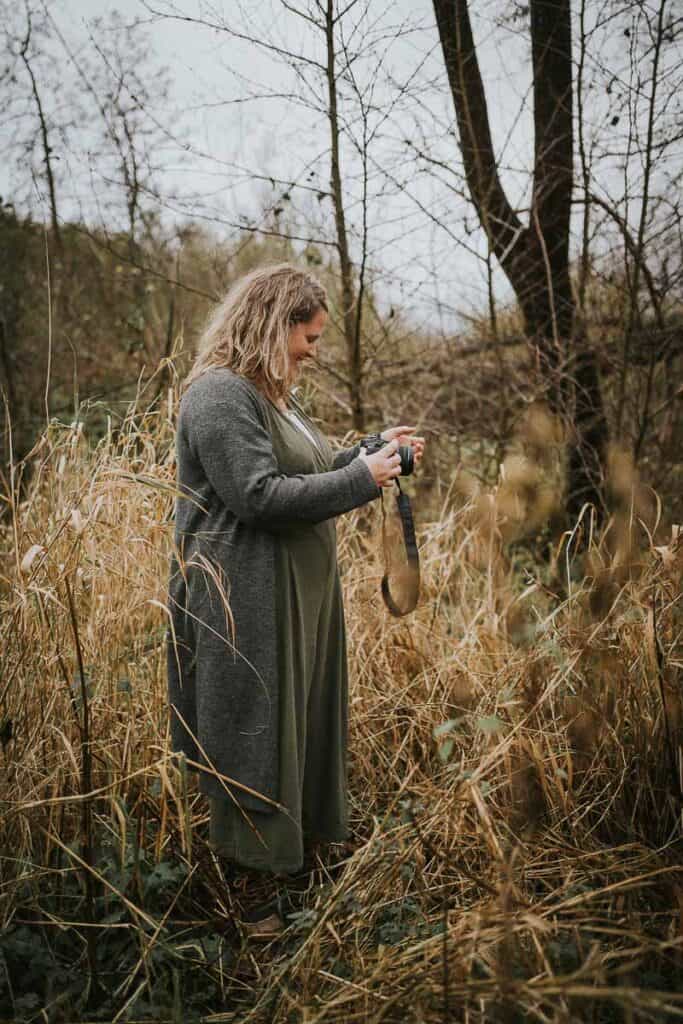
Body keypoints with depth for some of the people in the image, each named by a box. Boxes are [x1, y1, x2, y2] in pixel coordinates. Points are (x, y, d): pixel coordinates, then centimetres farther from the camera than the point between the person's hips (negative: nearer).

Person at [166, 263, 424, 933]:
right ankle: (259, 866, 17)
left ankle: (308, 835, 33)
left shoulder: (272, 394, 17)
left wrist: (377, 450, 10)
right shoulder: (220, 394, -16)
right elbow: (262, 497, -23)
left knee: (303, 720, 18)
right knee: (256, 735, 1)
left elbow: (309, 474, 22)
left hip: (298, 595, 10)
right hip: (247, 606, -10)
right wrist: (362, 479, -17)